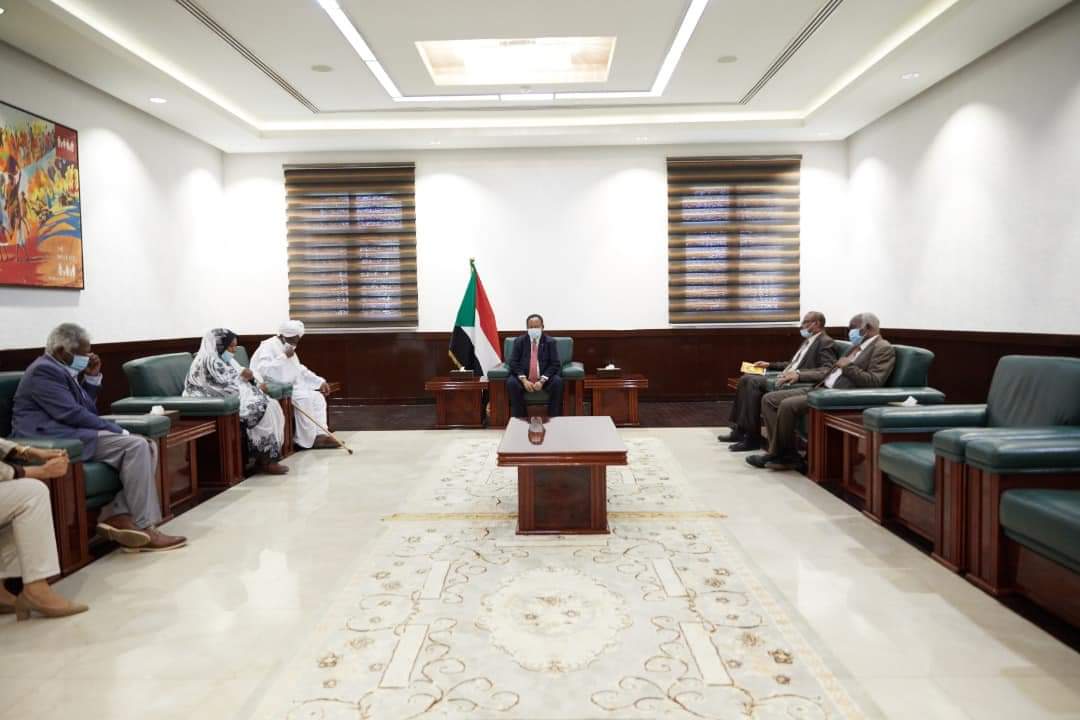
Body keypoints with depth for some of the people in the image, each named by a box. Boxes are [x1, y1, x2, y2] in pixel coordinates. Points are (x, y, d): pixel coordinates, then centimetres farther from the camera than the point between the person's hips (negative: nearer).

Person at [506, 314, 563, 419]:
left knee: (557, 382, -30)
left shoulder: (550, 342, 4)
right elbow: (513, 362, 0)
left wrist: (542, 381, -18)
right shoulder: (519, 341, 7)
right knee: (511, 382, -29)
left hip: (544, 378, 0)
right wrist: (524, 380, -15)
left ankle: (554, 420, -19)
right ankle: (518, 419, -19)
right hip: (524, 379, 1)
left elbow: (555, 364, -4)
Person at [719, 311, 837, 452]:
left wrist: (799, 374, -30)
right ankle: (740, 429, -3)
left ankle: (752, 438, -21)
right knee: (746, 379, -3)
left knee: (754, 382, -25)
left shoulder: (826, 343, -6)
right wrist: (769, 365, 21)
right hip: (785, 379, 10)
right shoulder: (808, 340, 24)